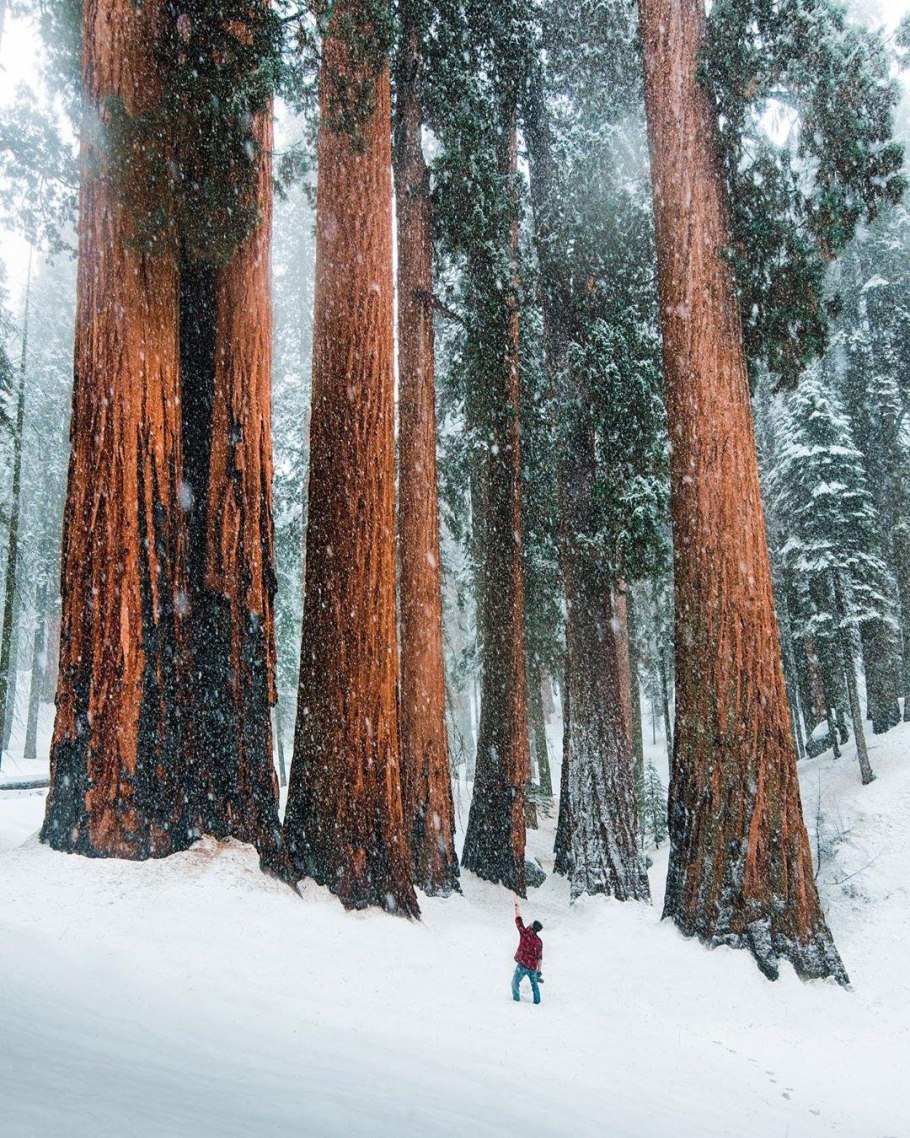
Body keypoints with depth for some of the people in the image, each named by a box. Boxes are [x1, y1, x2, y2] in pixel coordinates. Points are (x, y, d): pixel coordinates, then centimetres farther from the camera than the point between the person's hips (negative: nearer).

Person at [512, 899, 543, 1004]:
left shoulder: (525, 933, -11)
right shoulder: (539, 941, 4)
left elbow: (518, 920, -5)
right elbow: (540, 957, 7)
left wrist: (516, 906, 3)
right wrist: (539, 971, 13)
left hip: (523, 965, -5)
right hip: (533, 967, 5)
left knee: (515, 983, 9)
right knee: (534, 984, 20)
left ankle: (516, 999, 4)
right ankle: (537, 1001, 21)